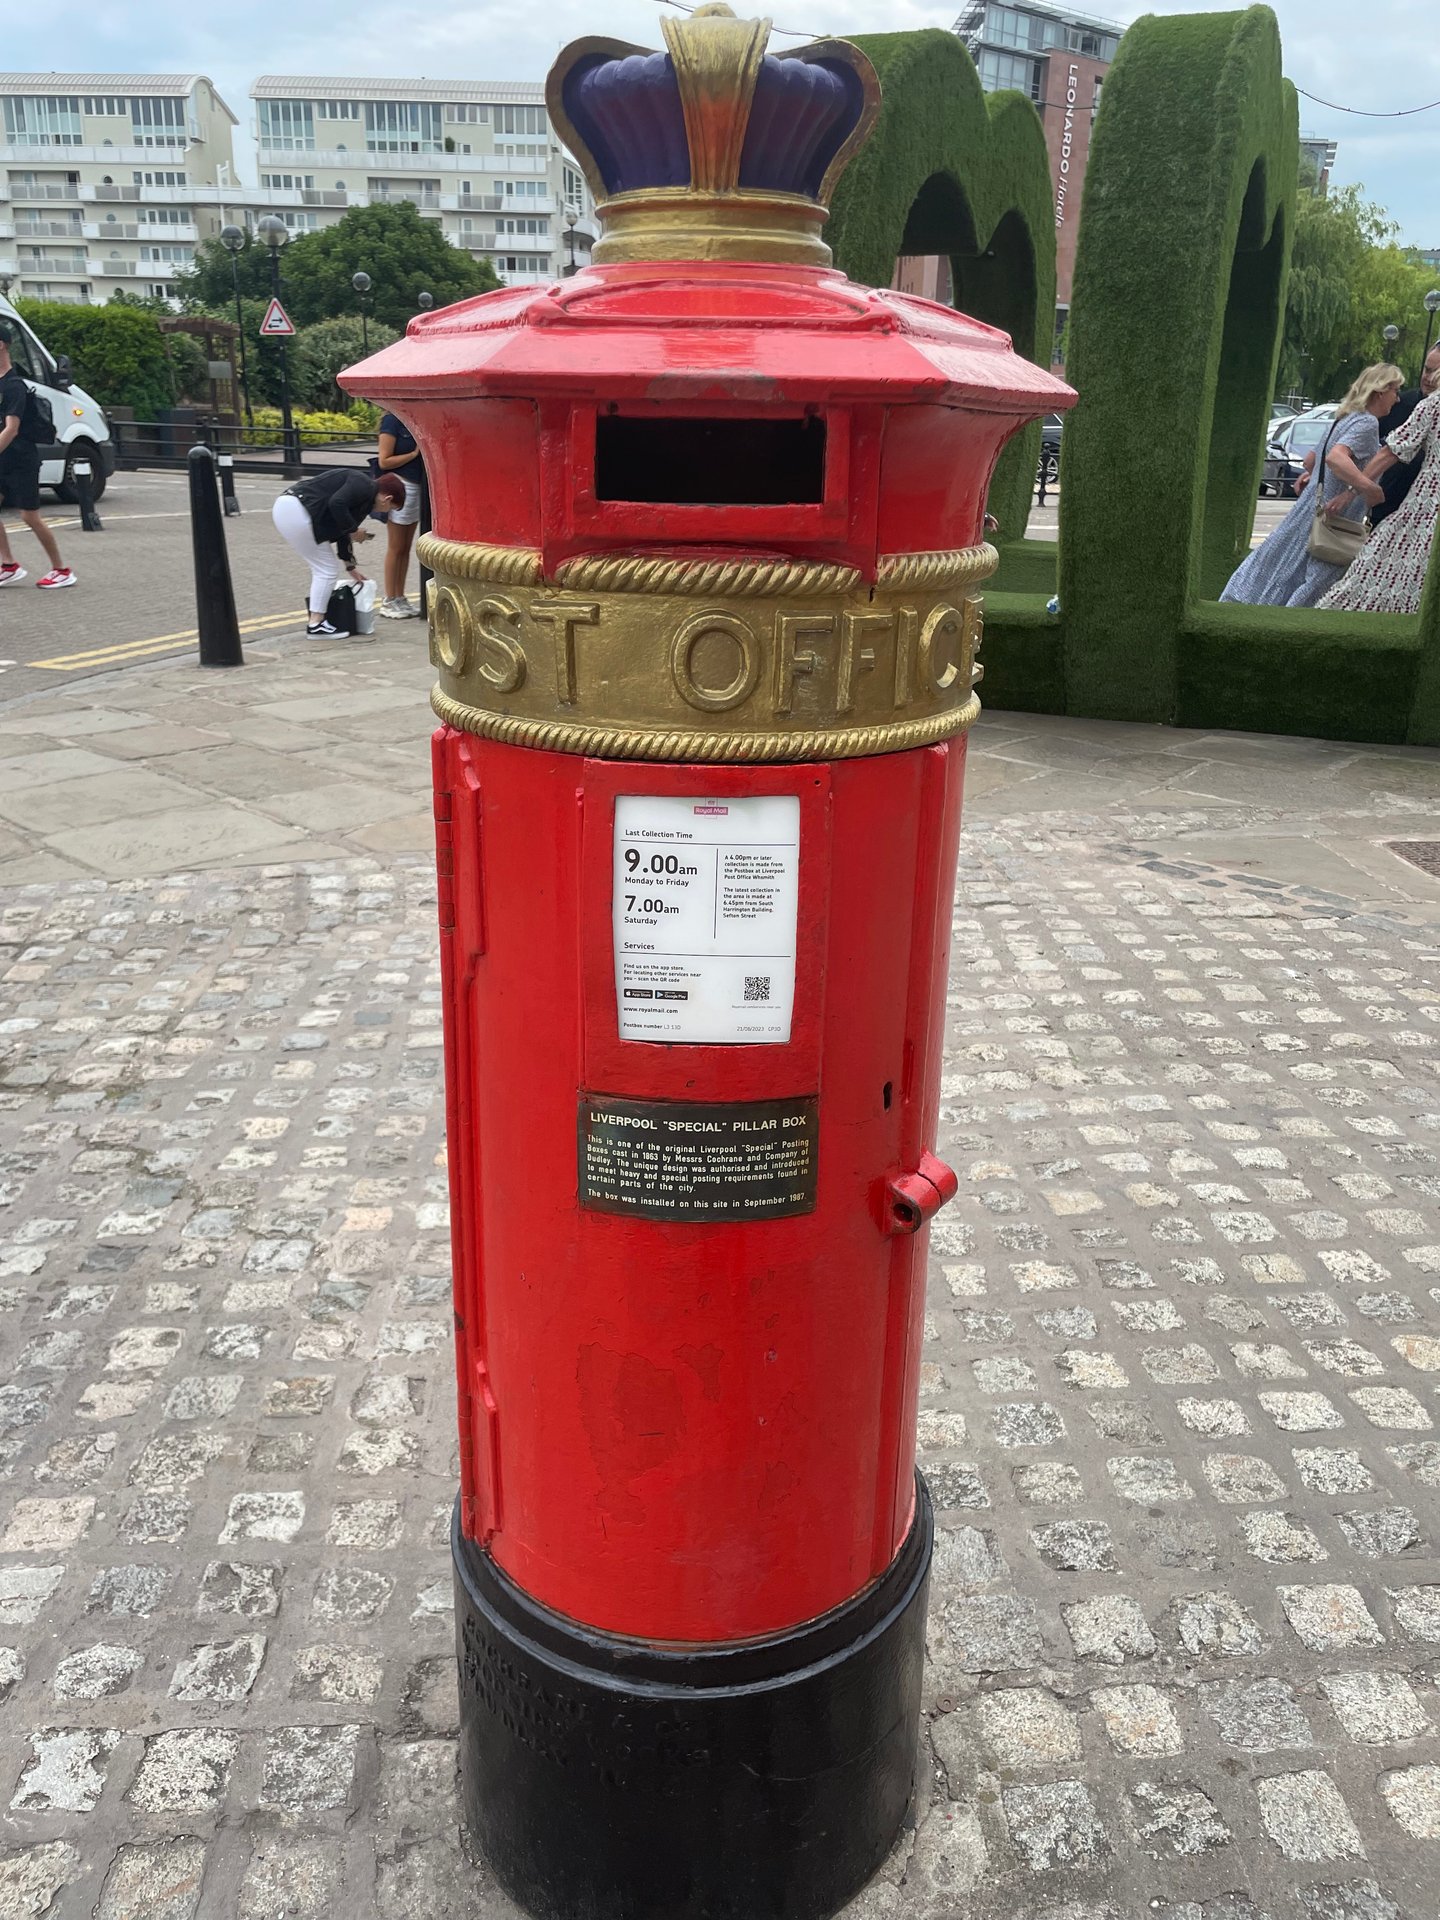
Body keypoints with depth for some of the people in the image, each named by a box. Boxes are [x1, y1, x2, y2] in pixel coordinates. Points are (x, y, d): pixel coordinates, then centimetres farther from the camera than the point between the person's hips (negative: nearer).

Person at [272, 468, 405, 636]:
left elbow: (341, 531, 29)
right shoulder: (364, 486, -7)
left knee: (321, 568, 19)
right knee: (327, 570, 0)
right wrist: (353, 530, -10)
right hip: (298, 513, -10)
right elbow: (337, 504, -24)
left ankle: (316, 619, 24)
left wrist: (350, 566, 36)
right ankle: (316, 625, 4)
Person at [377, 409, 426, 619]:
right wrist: (414, 454, -14)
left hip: (418, 487, 7)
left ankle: (400, 598, 17)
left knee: (406, 547, 10)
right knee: (396, 548, -1)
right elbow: (384, 461, -13)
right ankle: (389, 602, 5)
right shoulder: (392, 421, -10)